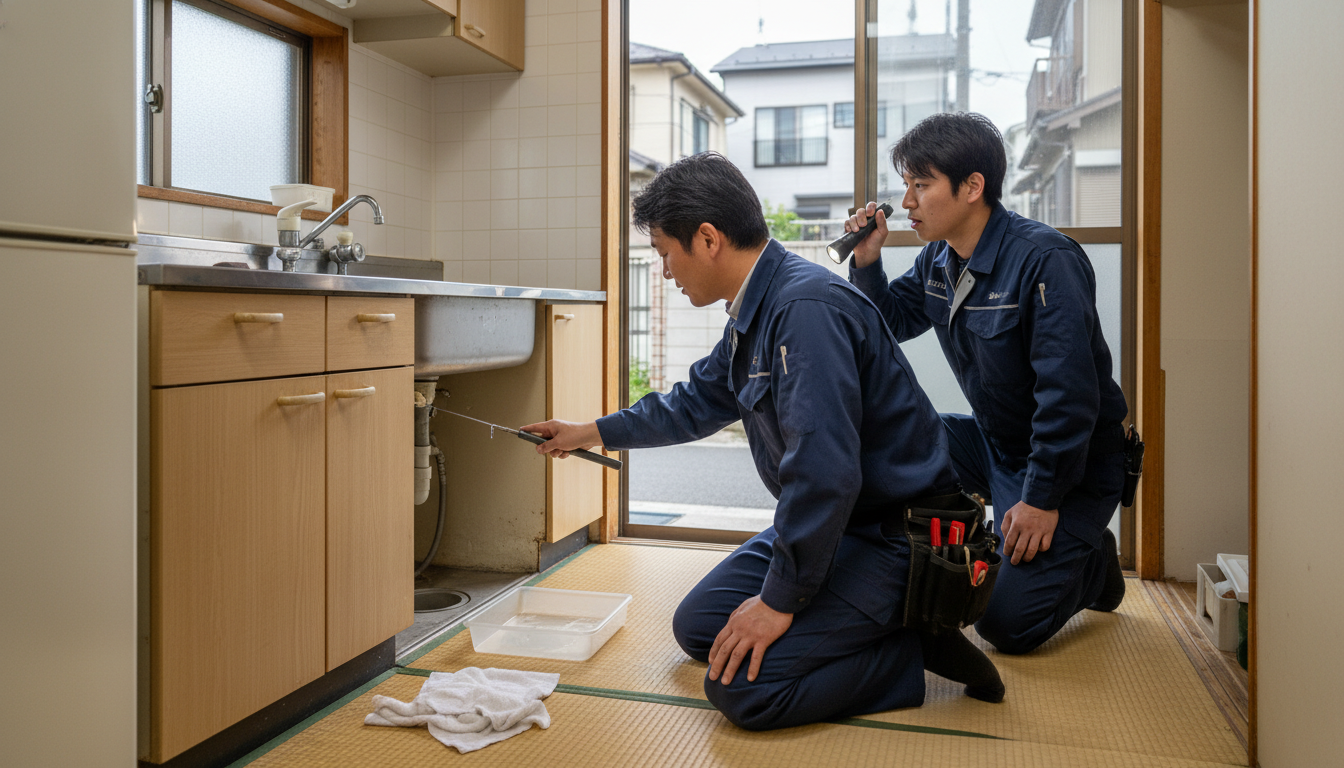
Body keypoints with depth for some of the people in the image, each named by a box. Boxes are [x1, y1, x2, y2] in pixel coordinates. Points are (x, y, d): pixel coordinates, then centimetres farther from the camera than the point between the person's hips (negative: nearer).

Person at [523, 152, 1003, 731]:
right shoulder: (754, 313, 7)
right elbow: (696, 402, 26)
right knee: (697, 628, 11)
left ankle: (917, 648, -5)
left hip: (893, 534, -10)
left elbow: (825, 472, -30)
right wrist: (592, 433, 34)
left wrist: (780, 600, -20)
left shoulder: (808, 308, -26)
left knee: (740, 685, -20)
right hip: (830, 523, 10)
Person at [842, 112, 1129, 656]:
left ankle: (1090, 562, 17)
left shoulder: (1045, 260, -24)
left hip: (1074, 460, -7)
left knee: (1009, 622, -15)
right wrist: (867, 263, -5)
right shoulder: (937, 260, 0)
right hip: (992, 442, 7)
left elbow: (1070, 393, -27)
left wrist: (1042, 499, -25)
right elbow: (892, 323, 13)